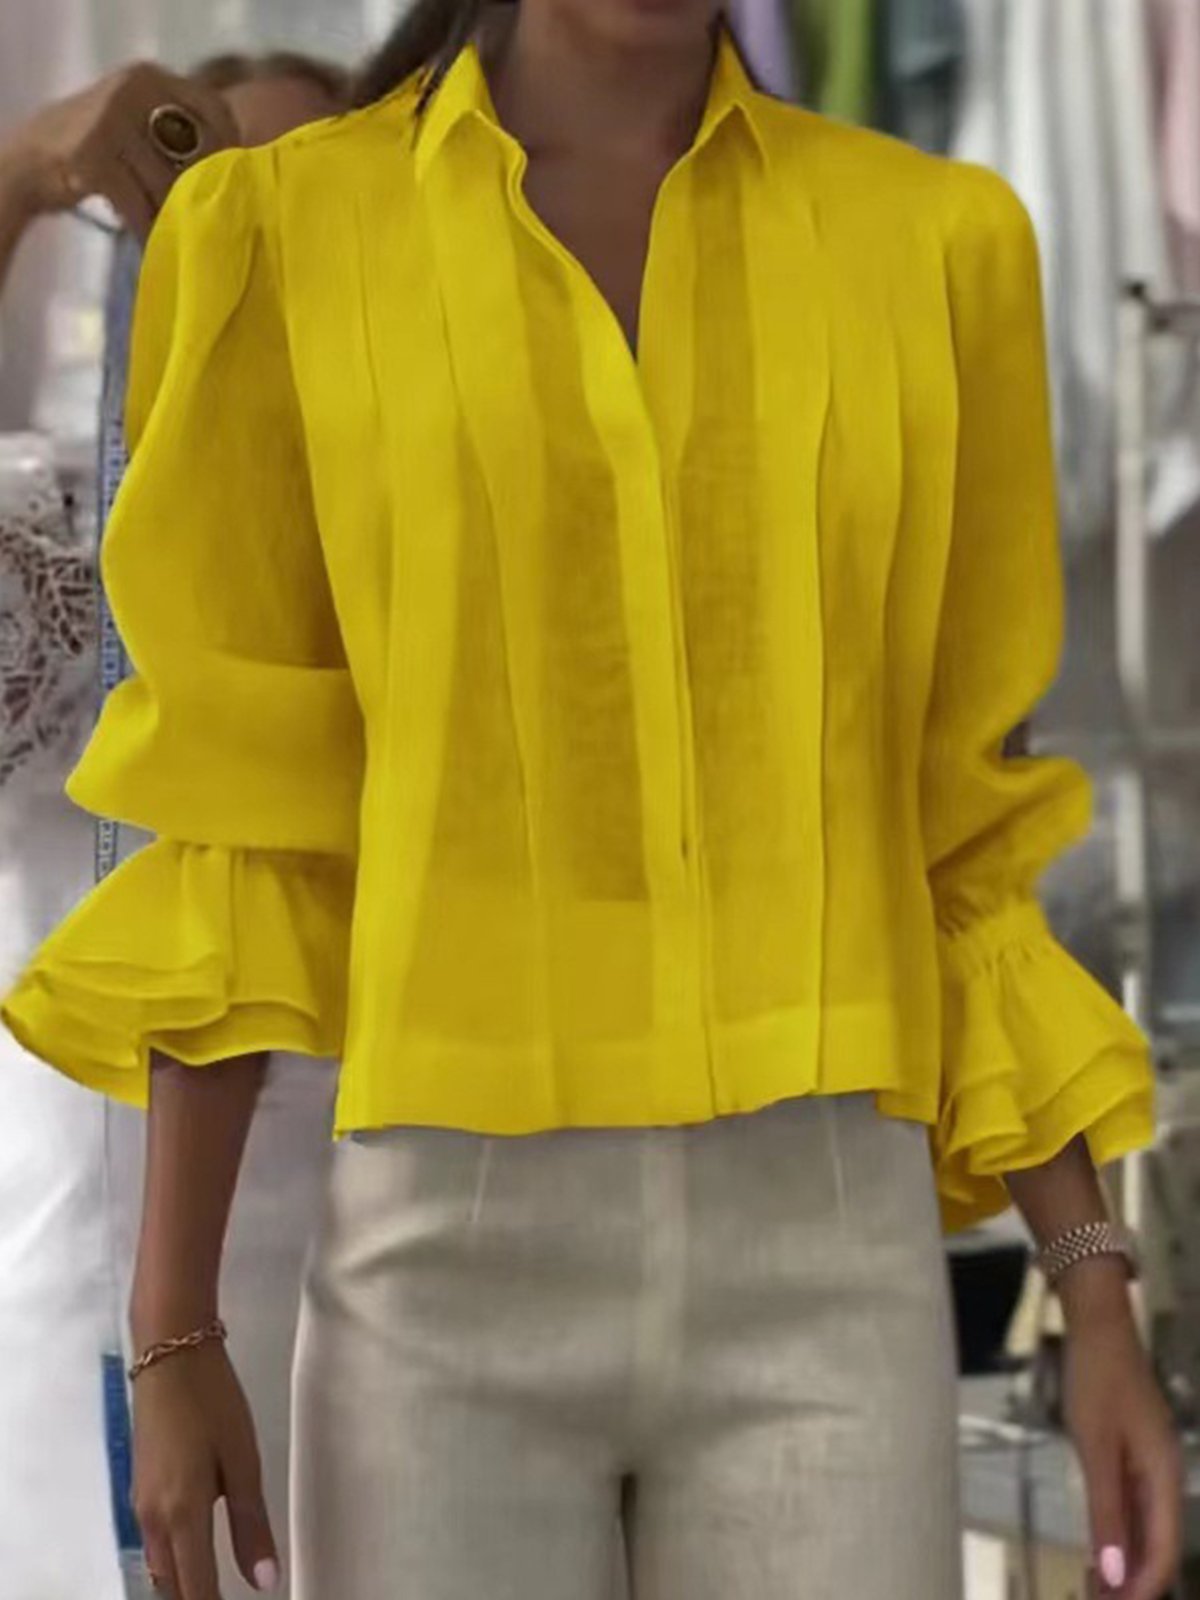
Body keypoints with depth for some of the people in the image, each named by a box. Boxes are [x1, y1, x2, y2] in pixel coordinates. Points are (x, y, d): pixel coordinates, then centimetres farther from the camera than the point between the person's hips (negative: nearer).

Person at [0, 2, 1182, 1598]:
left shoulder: (925, 247, 7)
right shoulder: (291, 240, 2)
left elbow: (955, 831, 10)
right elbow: (242, 821, 4)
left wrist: (1101, 1307, 4)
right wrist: (173, 1335, 2)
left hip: (825, 1273, 1)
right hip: (453, 1268, -1)